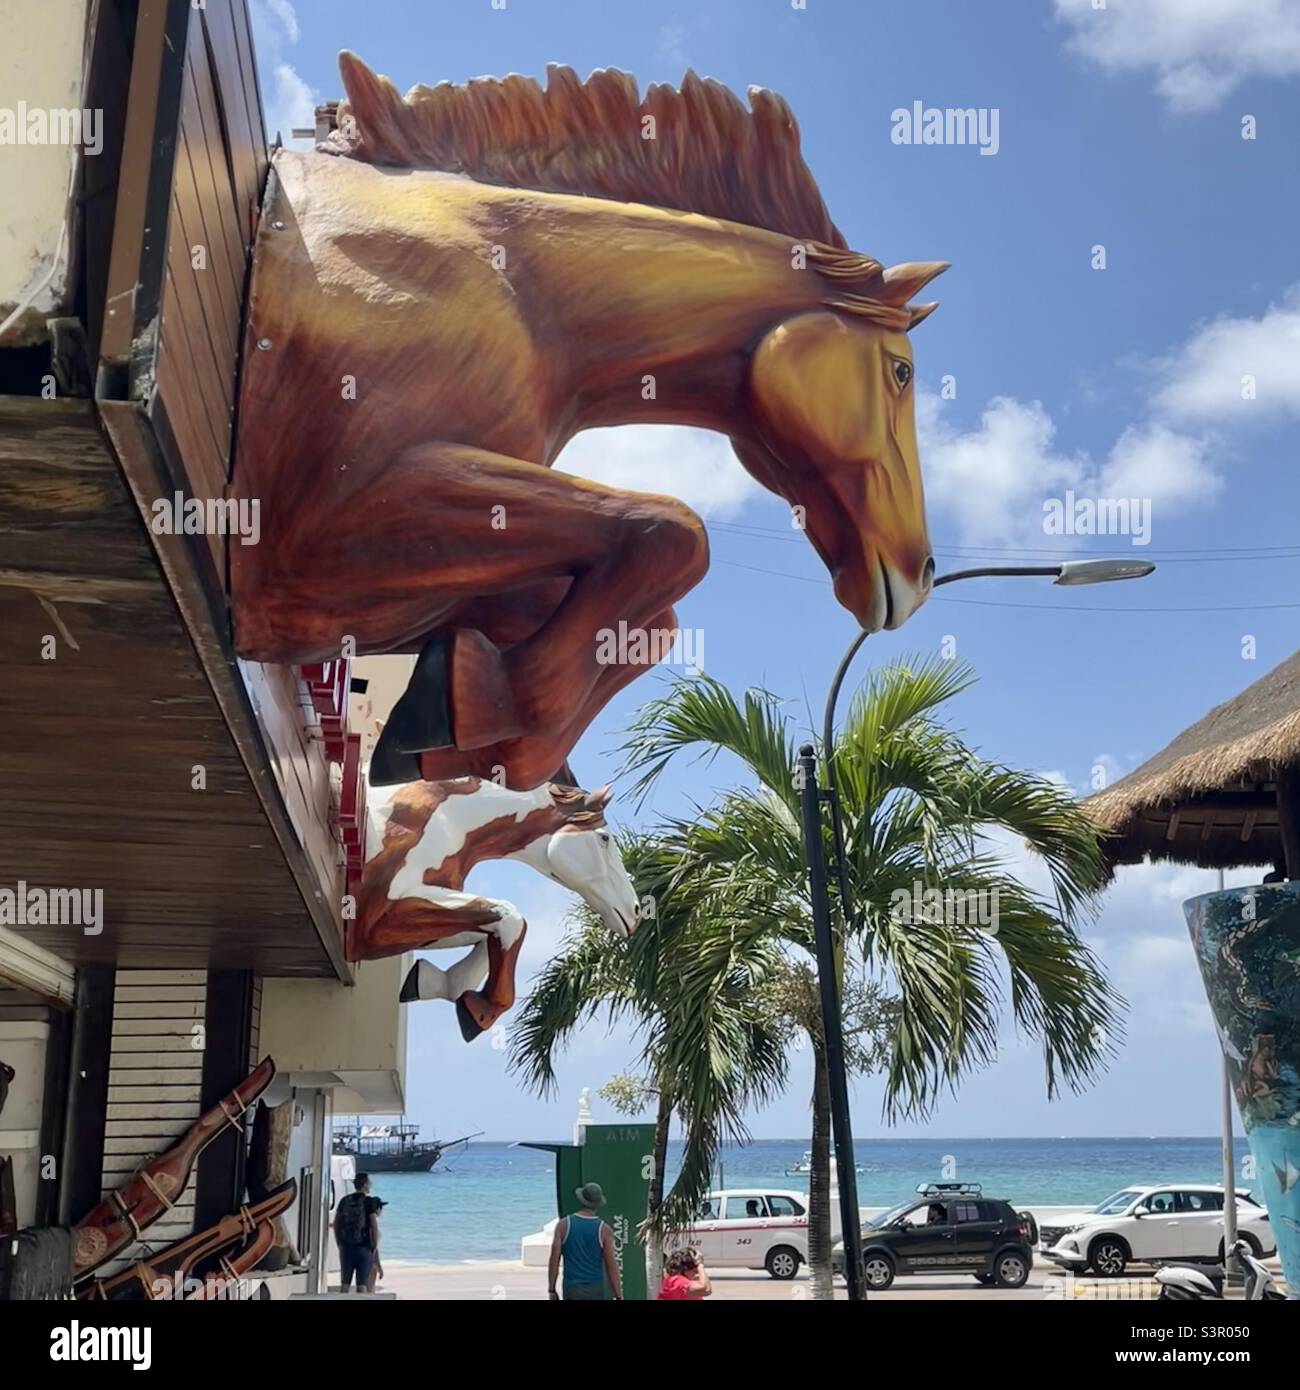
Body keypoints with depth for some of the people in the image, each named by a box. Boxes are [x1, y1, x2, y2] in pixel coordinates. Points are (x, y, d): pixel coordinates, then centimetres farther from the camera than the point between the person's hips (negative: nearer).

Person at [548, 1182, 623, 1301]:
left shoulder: (563, 1225, -2)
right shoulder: (604, 1229, -4)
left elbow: (554, 1260, -2)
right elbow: (611, 1265, -5)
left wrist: (552, 1290, 7)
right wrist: (618, 1296, 1)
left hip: (571, 1289, 0)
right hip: (595, 1290, 0)